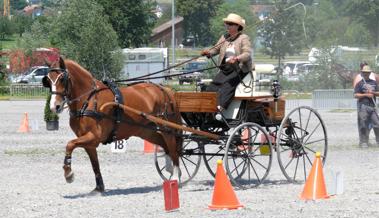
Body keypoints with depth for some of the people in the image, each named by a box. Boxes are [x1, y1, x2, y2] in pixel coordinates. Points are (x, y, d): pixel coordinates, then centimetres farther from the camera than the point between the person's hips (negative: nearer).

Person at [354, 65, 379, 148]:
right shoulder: (360, 83, 2)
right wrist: (366, 95, -14)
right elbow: (356, 95, -5)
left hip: (372, 106, 4)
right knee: (363, 125, -4)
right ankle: (363, 142, 2)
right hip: (363, 106, -4)